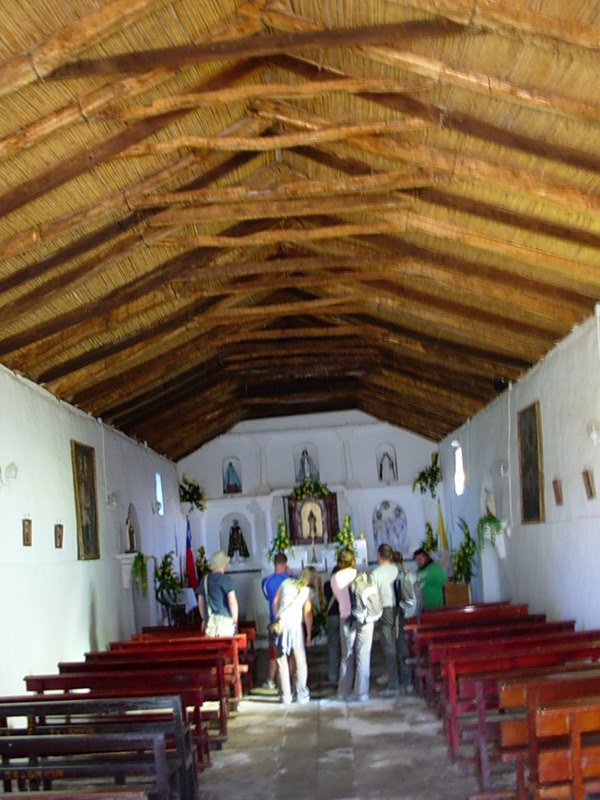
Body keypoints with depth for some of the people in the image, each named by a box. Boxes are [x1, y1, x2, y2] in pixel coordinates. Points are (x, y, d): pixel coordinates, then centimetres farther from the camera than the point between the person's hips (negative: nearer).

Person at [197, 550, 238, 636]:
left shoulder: (204, 580, 11)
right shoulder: (227, 579, -5)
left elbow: (200, 602, 18)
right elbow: (232, 602, -11)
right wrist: (235, 620, -1)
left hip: (209, 620, 5)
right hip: (225, 619, -5)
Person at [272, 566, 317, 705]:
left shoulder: (286, 582, 10)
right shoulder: (307, 591, 3)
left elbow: (275, 602, 10)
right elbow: (307, 614, -2)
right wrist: (309, 634, 5)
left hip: (280, 624, 2)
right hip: (295, 625, -2)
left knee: (282, 661, 5)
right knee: (300, 661, 9)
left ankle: (285, 697, 6)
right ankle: (302, 695, 9)